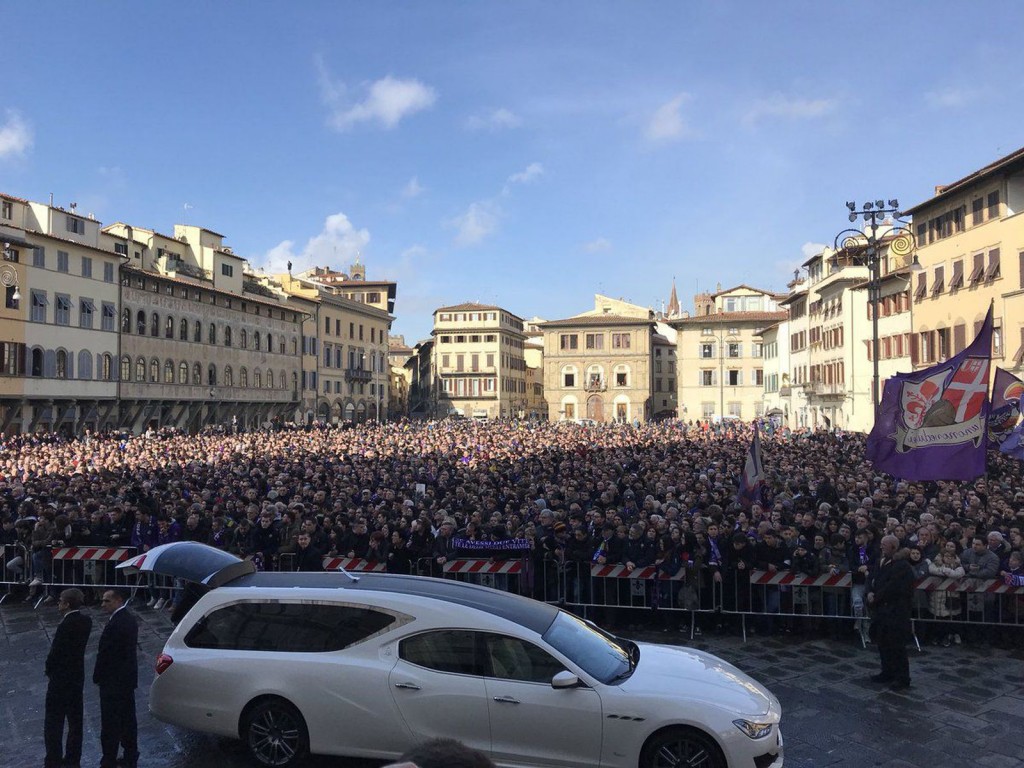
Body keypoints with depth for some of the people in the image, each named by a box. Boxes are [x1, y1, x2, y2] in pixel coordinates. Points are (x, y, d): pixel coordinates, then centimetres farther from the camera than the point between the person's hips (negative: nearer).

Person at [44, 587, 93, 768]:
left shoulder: (66, 625, -24)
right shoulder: (85, 621, 0)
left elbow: (55, 653, -17)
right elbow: (75, 646, 4)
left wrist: (49, 670, 0)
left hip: (61, 679, -8)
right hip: (77, 676, 8)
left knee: (53, 724, 4)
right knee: (75, 719, 15)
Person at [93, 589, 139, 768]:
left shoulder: (114, 624, -23)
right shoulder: (130, 619, 6)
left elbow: (104, 654, -19)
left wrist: (97, 677, -3)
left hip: (113, 681, -9)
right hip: (128, 678, 9)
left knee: (110, 725, 1)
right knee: (128, 720, 16)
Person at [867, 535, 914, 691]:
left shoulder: (902, 566, -18)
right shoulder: (882, 562, 11)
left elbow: (891, 588, -22)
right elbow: (873, 579, 15)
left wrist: (875, 598, -12)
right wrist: (871, 592, -4)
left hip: (896, 612, -9)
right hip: (882, 609, 9)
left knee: (896, 646, -2)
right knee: (883, 643, 16)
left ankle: (902, 678, 9)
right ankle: (888, 672, 29)